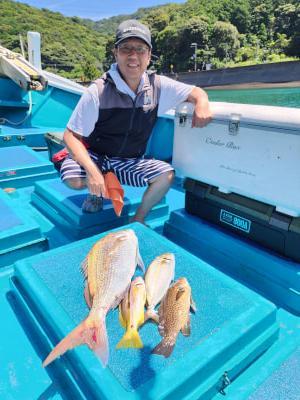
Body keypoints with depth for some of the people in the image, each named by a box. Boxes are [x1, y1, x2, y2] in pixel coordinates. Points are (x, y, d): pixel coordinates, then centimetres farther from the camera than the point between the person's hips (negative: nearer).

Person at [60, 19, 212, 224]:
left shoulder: (158, 86, -9)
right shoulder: (98, 91, -19)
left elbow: (196, 92, 2)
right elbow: (71, 136, -18)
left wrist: (202, 104, -24)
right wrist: (92, 171, -34)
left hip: (131, 162, 3)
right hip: (94, 155, -2)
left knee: (166, 175, -21)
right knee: (73, 179, -31)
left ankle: (138, 220, 5)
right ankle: (96, 191, 9)